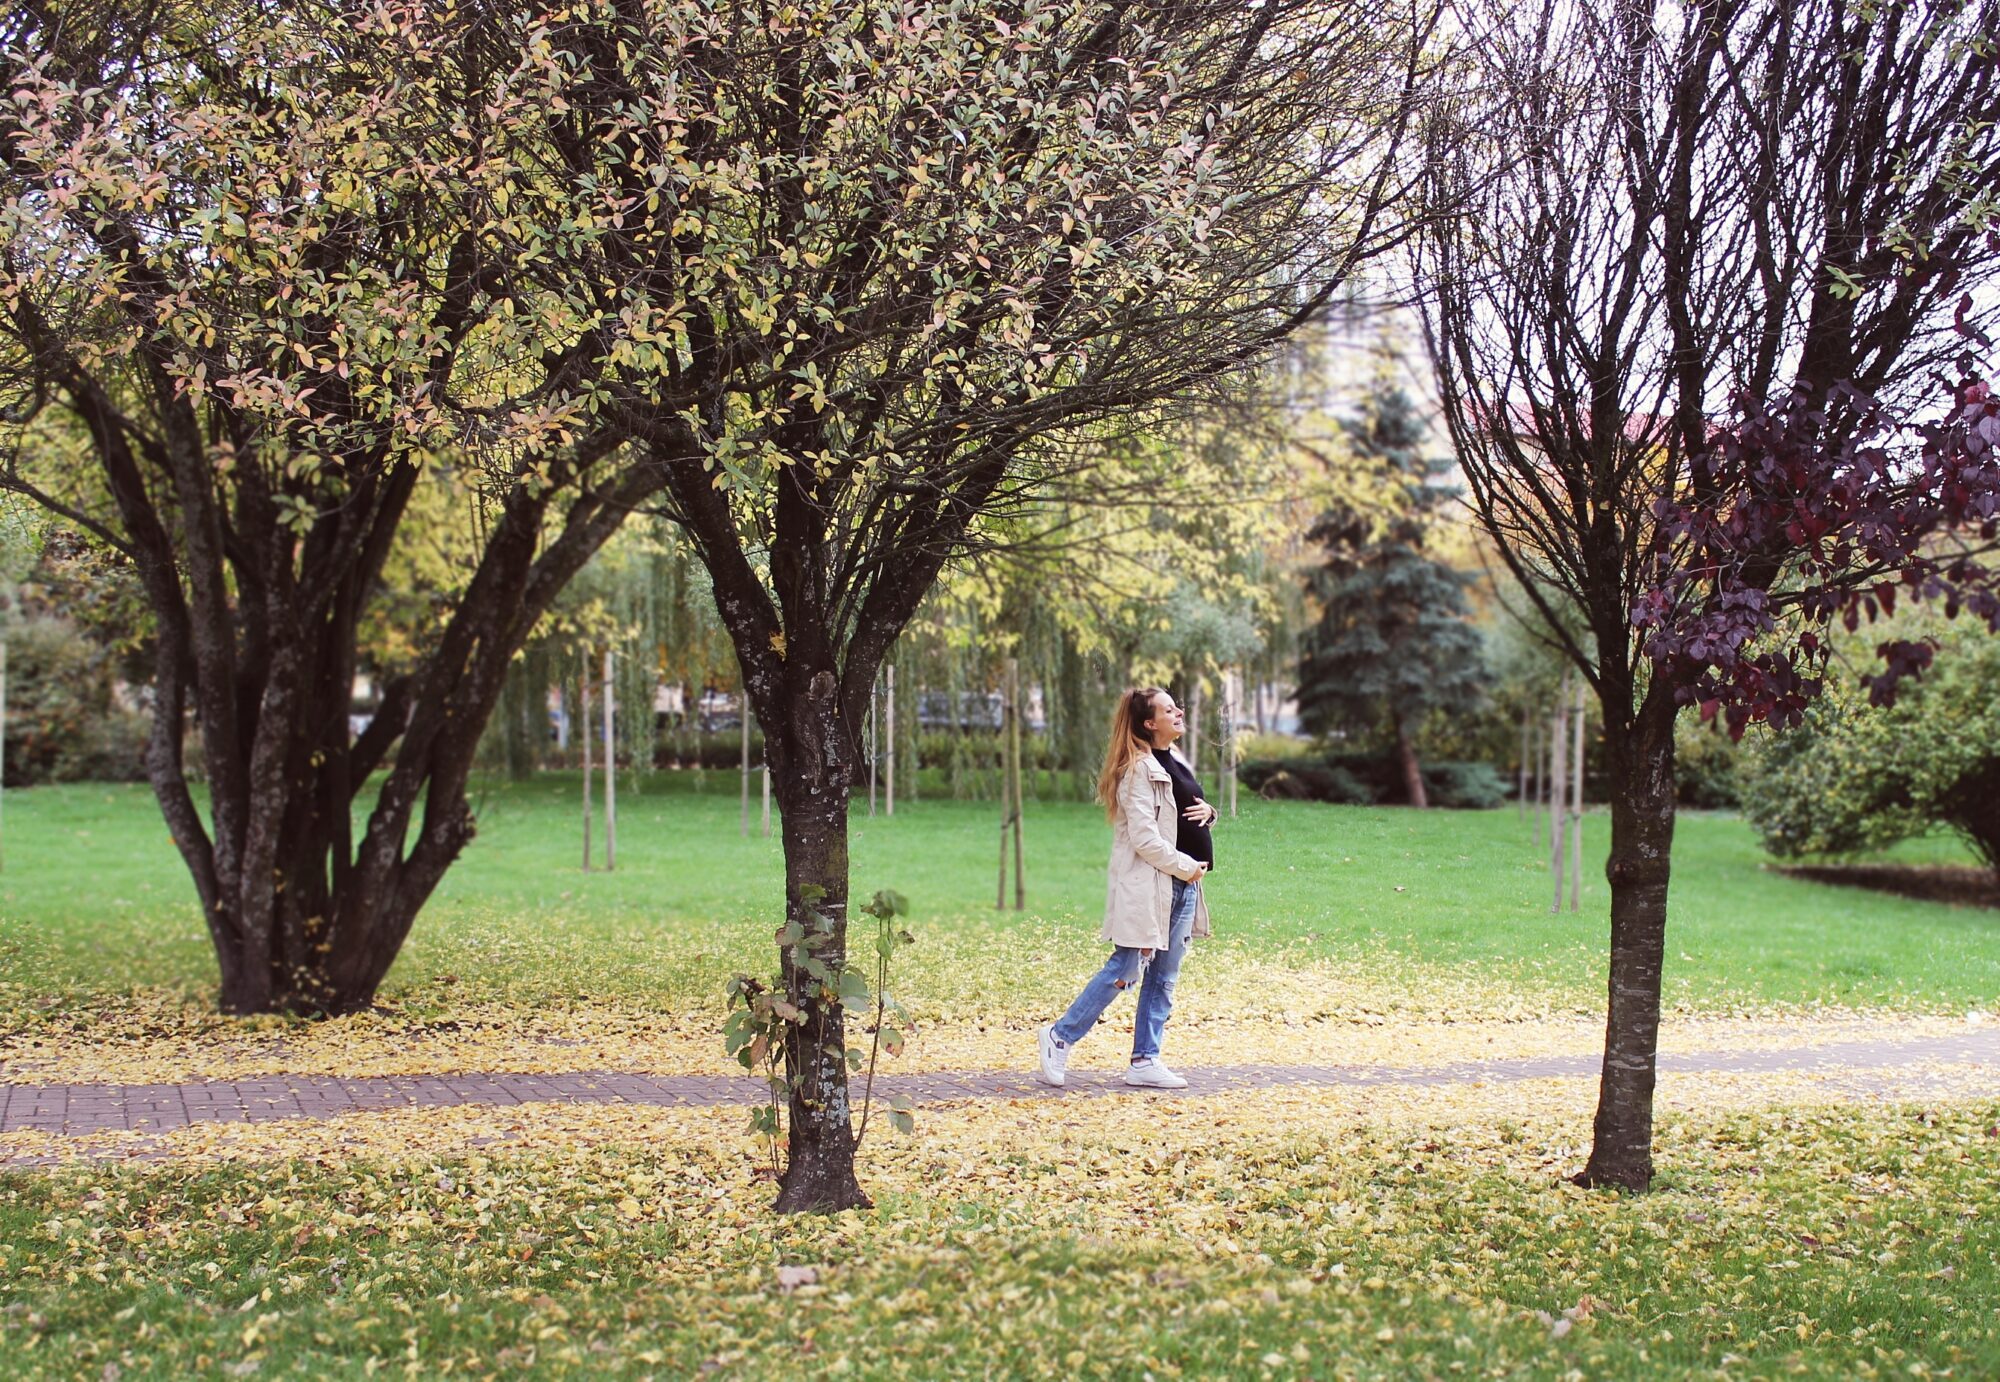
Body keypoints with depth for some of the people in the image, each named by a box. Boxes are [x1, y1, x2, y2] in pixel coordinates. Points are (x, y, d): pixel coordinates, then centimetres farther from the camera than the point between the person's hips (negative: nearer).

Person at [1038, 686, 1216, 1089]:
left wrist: (1208, 812, 4)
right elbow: (1144, 837, -19)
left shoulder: (1176, 762, 16)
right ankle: (1060, 1037, 4)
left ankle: (1145, 1062, 14)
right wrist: (1185, 866, -13)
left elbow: (1189, 812, 27)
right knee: (1125, 969, -7)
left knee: (1163, 977, 9)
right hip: (1146, 885, -9)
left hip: (1182, 887, 9)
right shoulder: (1139, 769, -13)